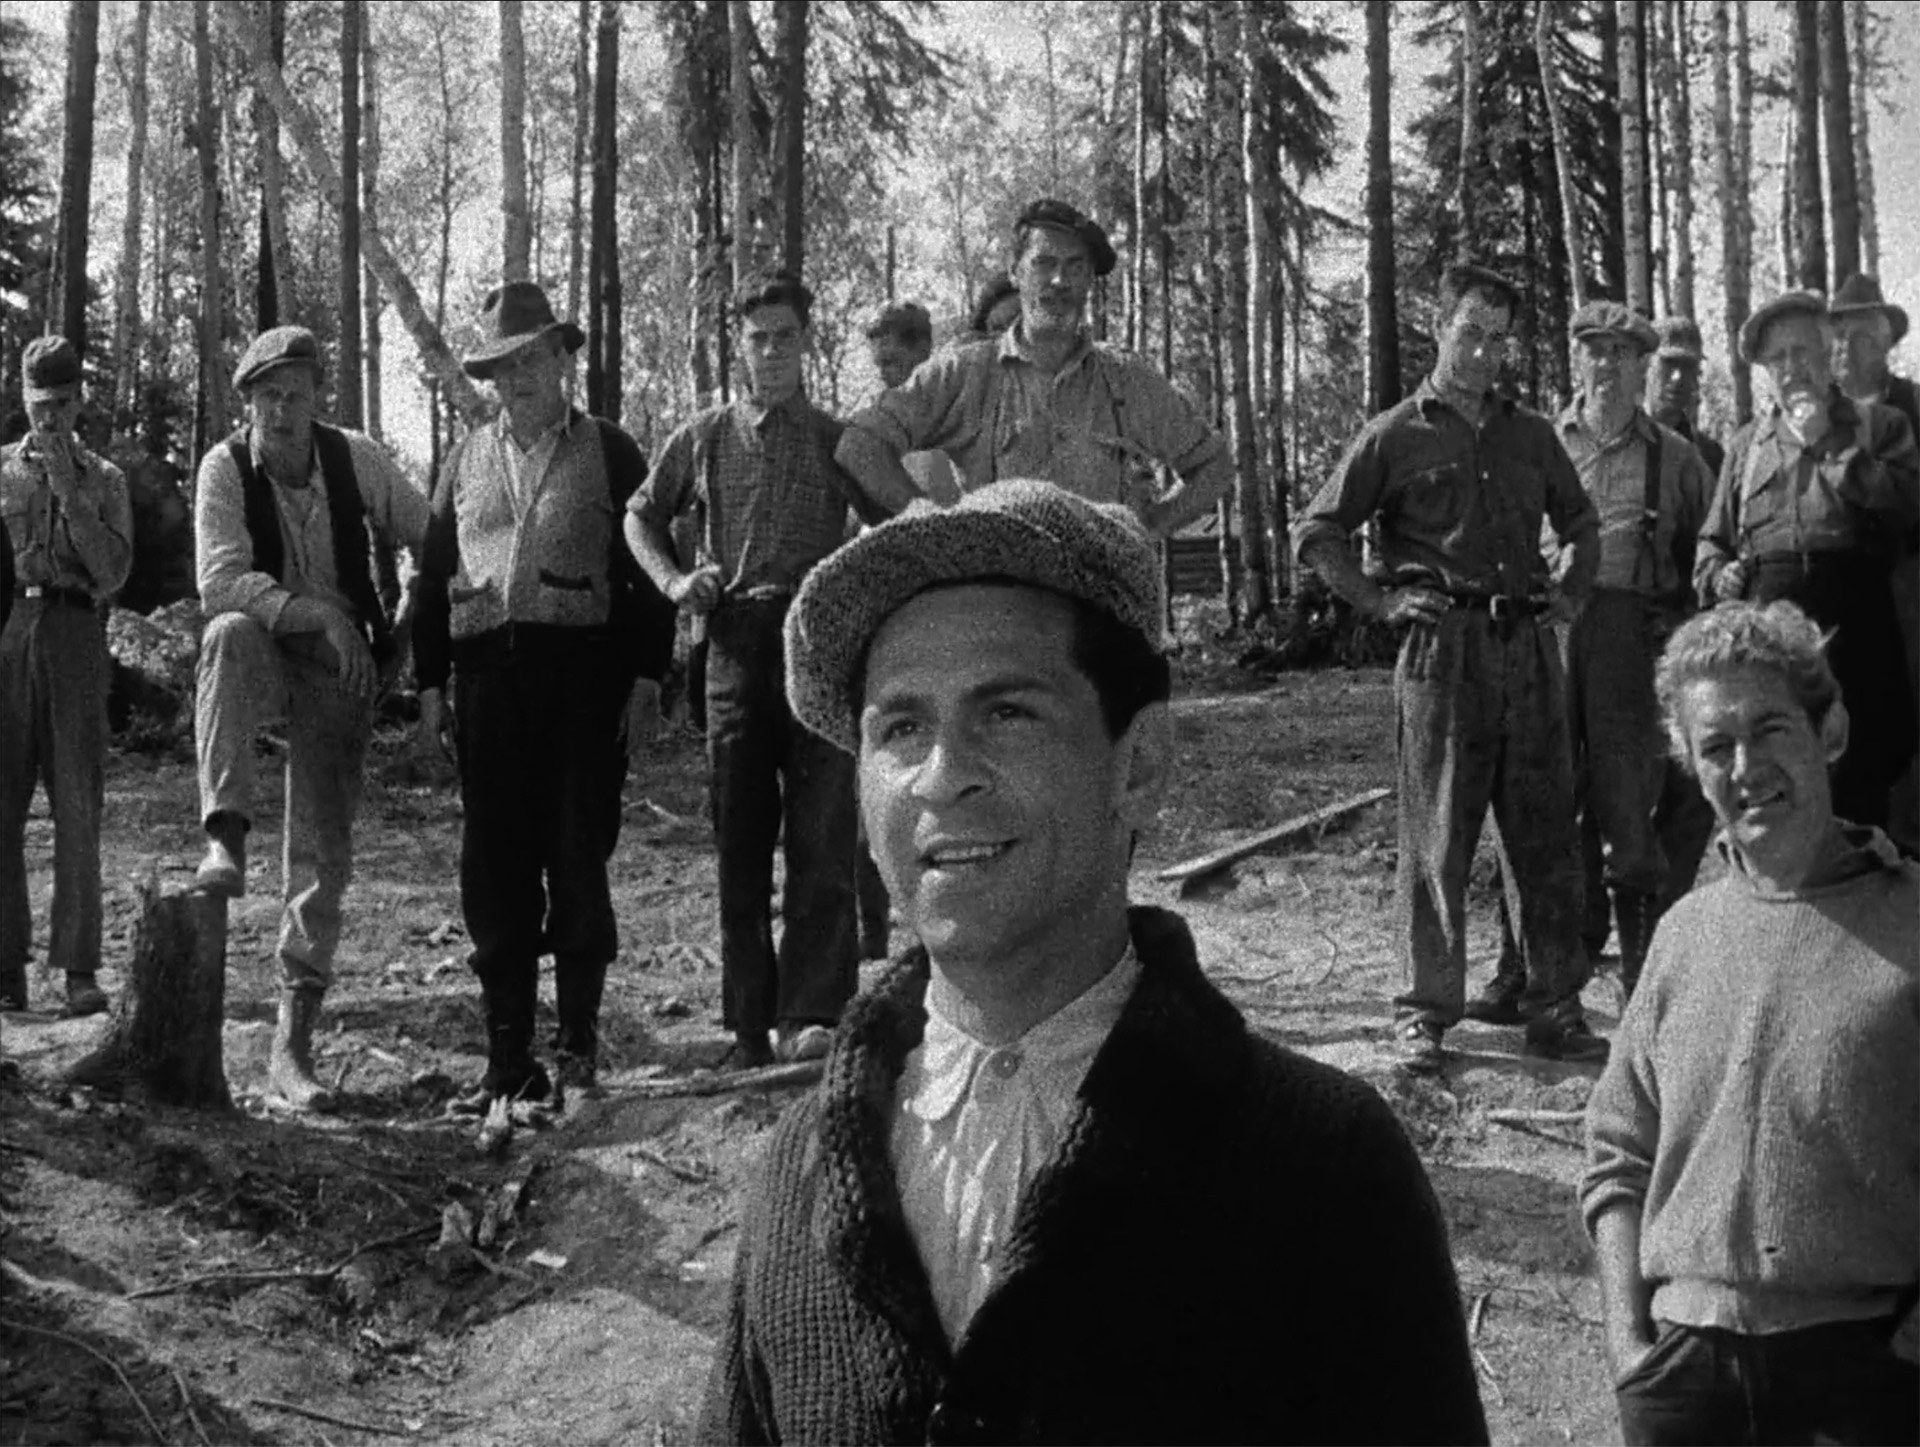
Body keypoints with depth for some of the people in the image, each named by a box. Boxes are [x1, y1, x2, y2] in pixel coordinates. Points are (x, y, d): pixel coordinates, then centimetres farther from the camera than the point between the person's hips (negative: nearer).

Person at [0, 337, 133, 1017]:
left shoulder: (103, 479, 13)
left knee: (77, 807, -3)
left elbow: (112, 572, 1)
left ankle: (79, 967, -1)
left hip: (74, 636, -1)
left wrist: (69, 494, -5)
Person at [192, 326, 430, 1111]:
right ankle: (225, 841, -39)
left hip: (339, 664, 1)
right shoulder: (225, 467, -12)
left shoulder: (354, 457, -6)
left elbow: (431, 538, 2)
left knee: (323, 849, -2)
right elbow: (220, 581, -23)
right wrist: (318, 612, -31)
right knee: (229, 632, -38)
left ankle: (294, 1040, 5)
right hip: (262, 655, -1)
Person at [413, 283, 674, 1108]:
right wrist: (430, 682, 8)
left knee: (578, 860, -1)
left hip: (583, 675, -3)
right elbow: (435, 574, 16)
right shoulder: (466, 460, 18)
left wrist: (647, 676, -5)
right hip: (487, 675, 3)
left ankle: (579, 1046, 12)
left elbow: (648, 569, 3)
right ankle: (508, 1061, 8)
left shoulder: (609, 453, 8)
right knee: (494, 869, 2)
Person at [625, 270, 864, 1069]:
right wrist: (673, 581, 6)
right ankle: (749, 1025, 14)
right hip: (736, 644, 2)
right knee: (740, 839, 6)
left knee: (823, 839, -8)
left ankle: (811, 1016, -8)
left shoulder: (840, 441, 8)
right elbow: (641, 514, 22)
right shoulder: (704, 439, 11)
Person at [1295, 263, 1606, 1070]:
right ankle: (1425, 1016, 6)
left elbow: (1581, 523, 30)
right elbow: (1315, 536, 4)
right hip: (1442, 649, -4)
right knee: (1436, 838, -1)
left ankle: (1556, 1011, 13)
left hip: (1529, 649, 4)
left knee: (1546, 836, 5)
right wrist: (1382, 603, -4)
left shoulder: (1530, 435, 16)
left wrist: (1572, 593, 15)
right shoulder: (1396, 437, 3)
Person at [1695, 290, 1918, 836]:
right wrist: (1719, 575, 3)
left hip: (1854, 625, -2)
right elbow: (1712, 541, 25)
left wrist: (1829, 443, -5)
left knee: (1861, 780, -1)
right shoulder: (1745, 446, 19)